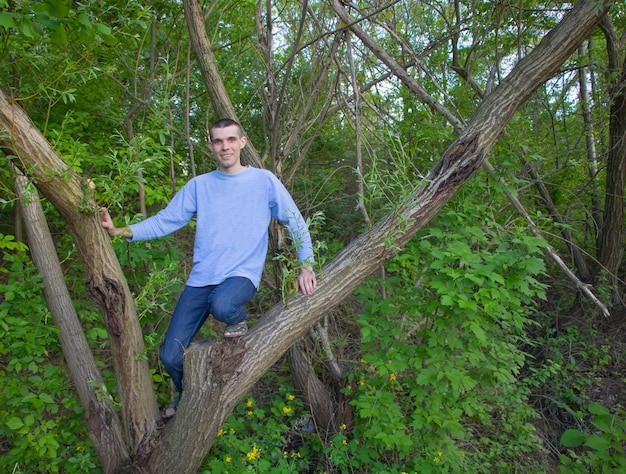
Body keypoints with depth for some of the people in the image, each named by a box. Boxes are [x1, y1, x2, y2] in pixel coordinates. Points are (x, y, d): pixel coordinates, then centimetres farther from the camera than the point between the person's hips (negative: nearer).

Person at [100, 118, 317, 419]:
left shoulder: (264, 180, 3)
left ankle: (238, 320, -2)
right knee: (170, 357, 2)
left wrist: (306, 265, -3)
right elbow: (165, 221, 6)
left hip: (242, 274, -3)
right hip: (201, 278, 4)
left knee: (222, 306, -40)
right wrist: (121, 231, -8)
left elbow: (295, 222, 5)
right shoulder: (199, 185, 10)